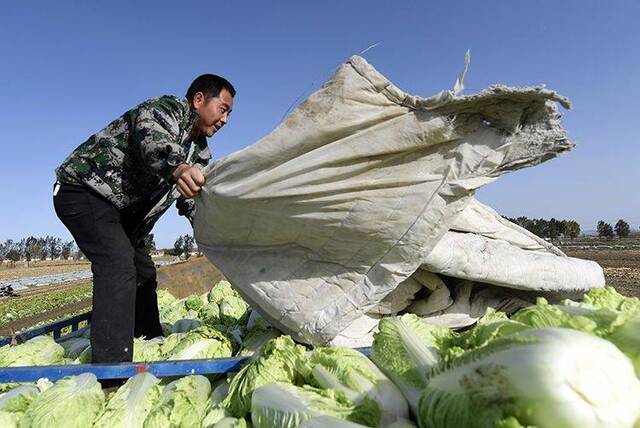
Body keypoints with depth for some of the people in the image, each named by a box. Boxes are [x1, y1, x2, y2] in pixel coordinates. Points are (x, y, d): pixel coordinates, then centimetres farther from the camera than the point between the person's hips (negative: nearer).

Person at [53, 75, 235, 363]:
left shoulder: (199, 152, 11)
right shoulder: (165, 108, -16)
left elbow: (192, 202, 9)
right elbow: (153, 141, -39)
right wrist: (177, 168, -62)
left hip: (122, 210, 10)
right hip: (84, 189, -10)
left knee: (143, 271, 14)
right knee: (119, 265, -26)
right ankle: (111, 366, -28)